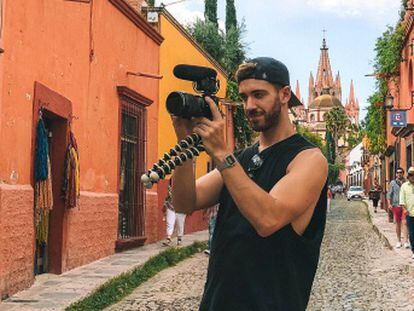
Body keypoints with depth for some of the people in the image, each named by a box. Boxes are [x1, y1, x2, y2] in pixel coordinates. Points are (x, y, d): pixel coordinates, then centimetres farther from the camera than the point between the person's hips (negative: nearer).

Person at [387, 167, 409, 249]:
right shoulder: (393, 182, 6)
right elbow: (389, 194, 5)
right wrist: (389, 204, -6)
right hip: (396, 205, 1)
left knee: (404, 223, -11)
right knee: (397, 223, 9)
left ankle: (406, 242, -14)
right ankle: (399, 241, 20)